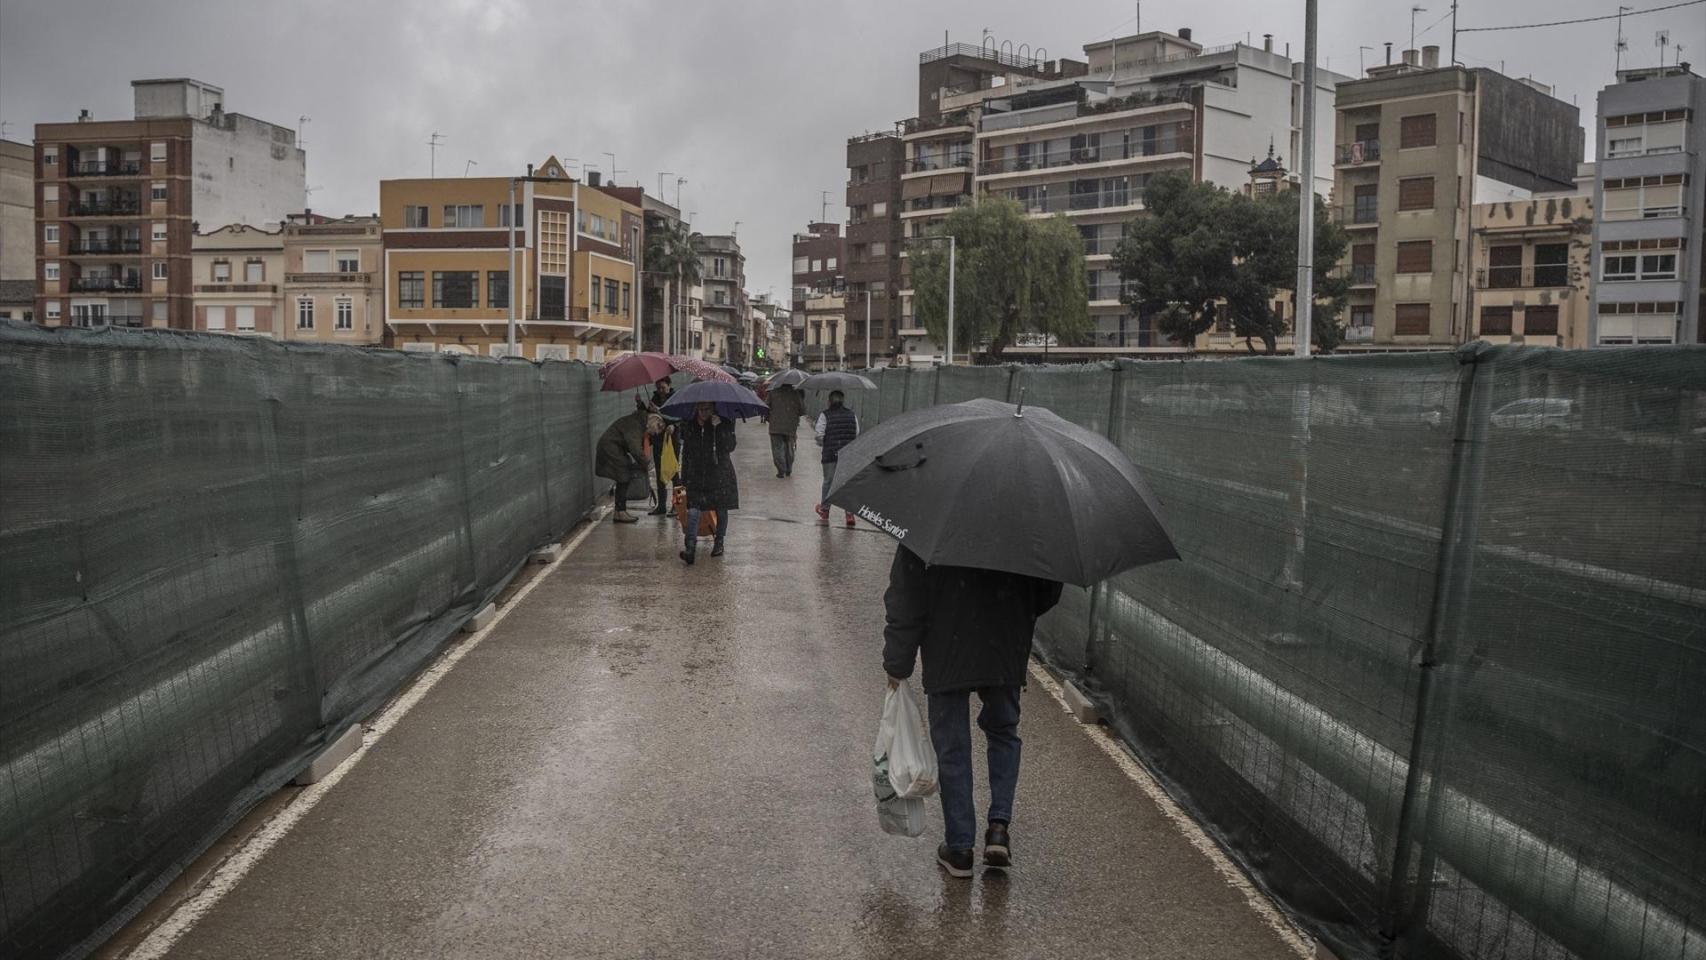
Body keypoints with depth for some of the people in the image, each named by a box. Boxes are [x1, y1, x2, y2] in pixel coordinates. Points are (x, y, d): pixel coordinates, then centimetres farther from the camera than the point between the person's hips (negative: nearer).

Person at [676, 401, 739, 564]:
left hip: (719, 475, -1)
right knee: (693, 511, -12)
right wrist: (684, 477, 10)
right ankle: (691, 548, -16)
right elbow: (686, 453, 11)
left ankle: (719, 542, 30)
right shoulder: (688, 425, 2)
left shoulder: (724, 423, -5)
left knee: (721, 510, 10)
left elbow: (730, 447, -17)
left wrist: (720, 428, -27)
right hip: (696, 475, 1)